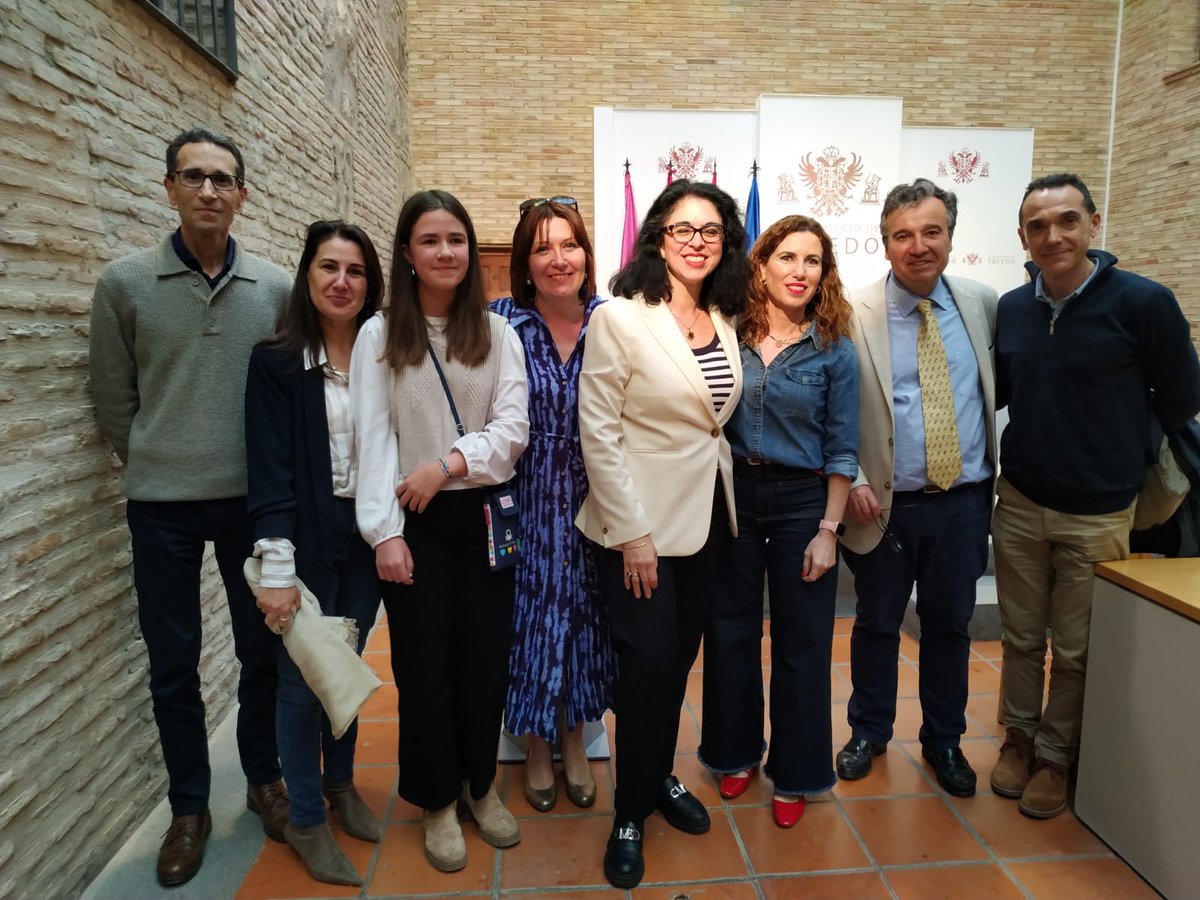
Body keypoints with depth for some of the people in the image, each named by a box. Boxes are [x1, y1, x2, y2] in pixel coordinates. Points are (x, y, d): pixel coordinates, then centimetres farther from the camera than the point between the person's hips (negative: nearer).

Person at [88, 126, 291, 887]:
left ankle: (264, 779, 34)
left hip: (252, 499, 1)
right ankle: (189, 808, 29)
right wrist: (155, 469, 7)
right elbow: (114, 400, 4)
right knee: (173, 662, 10)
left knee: (263, 649, 12)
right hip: (161, 505, 0)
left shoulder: (276, 288, -1)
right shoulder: (124, 283, -3)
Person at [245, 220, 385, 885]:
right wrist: (277, 569, -17)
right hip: (307, 537, -3)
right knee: (302, 680, 6)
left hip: (366, 536, 4)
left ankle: (341, 785, 38)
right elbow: (270, 470, -12)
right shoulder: (276, 362, -7)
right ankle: (306, 822, 25)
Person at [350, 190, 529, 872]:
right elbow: (374, 438, -7)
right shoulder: (380, 335, -1)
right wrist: (385, 532, -14)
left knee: (486, 657, 9)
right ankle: (438, 801, 28)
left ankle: (481, 785, 33)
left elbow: (513, 426, -5)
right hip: (415, 522, -1)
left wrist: (448, 463, -18)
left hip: (485, 514, 2)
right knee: (424, 663, 7)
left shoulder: (497, 333, 3)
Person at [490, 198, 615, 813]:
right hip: (526, 504, -1)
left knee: (585, 617, 12)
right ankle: (536, 745, 33)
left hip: (592, 503, 2)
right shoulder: (502, 321, -6)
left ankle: (574, 740, 36)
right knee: (532, 615, 9)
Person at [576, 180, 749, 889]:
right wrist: (632, 533, -17)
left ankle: (662, 777, 39)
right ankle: (632, 812, 24)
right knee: (650, 661, 1)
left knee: (680, 656, 17)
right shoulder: (620, 317, -12)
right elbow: (598, 432, -15)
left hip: (709, 515, 6)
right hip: (641, 523, -6)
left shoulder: (725, 321, 7)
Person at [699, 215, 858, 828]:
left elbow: (842, 450, -1)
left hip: (802, 502, -1)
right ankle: (736, 752, 35)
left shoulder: (833, 350, -2)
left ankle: (795, 773, 29)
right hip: (731, 496, 1)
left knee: (802, 642, 9)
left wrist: (828, 530, -6)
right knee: (730, 633, 12)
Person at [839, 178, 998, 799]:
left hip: (963, 501, 3)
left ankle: (944, 741, 37)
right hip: (886, 505, -3)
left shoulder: (982, 303, 2)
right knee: (877, 624, 13)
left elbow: (1001, 385, 16)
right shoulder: (853, 314, -9)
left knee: (950, 626, 16)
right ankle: (869, 731, 36)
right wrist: (852, 480, -14)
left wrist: (995, 474, 5)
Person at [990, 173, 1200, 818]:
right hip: (1019, 504, 3)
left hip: (1096, 515, -3)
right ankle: (1019, 737, 35)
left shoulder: (1143, 302, -12)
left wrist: (1122, 462, 7)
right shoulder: (1010, 309, 0)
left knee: (1074, 651, 11)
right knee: (1021, 638, 15)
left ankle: (1055, 756, 31)